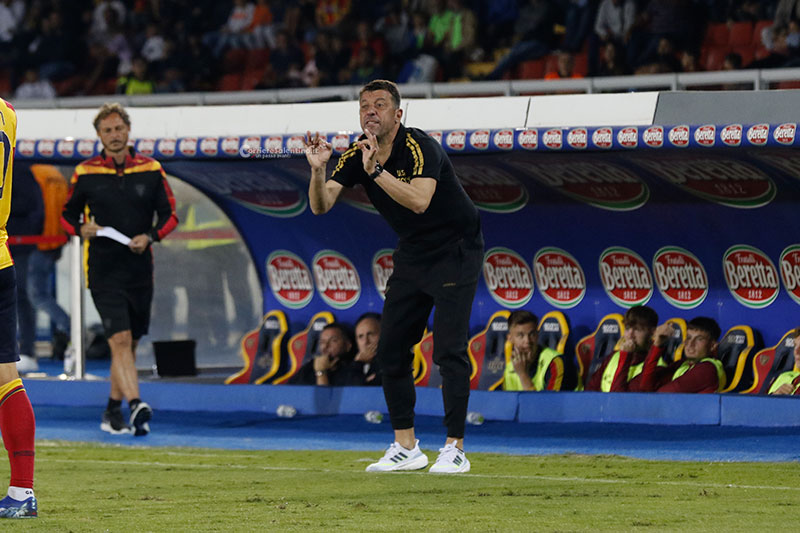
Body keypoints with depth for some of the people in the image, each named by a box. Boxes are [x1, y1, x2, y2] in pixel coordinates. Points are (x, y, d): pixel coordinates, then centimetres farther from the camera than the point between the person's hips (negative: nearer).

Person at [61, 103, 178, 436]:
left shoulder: (151, 170, 5)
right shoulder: (85, 173, 1)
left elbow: (170, 214, 9)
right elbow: (67, 215, 11)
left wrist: (150, 237, -9)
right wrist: (82, 228, -10)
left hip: (140, 269, 3)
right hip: (103, 269, -3)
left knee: (130, 343, 11)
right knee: (119, 339, -17)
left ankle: (113, 411, 25)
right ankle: (136, 405, -28)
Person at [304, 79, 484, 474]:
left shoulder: (420, 147, -23)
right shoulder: (356, 155, -3)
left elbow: (419, 201, -40)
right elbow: (320, 206, -12)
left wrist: (376, 171, -46)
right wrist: (318, 171, -31)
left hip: (455, 251, -7)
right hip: (412, 255, 7)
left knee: (448, 349, -14)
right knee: (391, 348, 4)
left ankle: (455, 449, -10)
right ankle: (406, 448, 12)